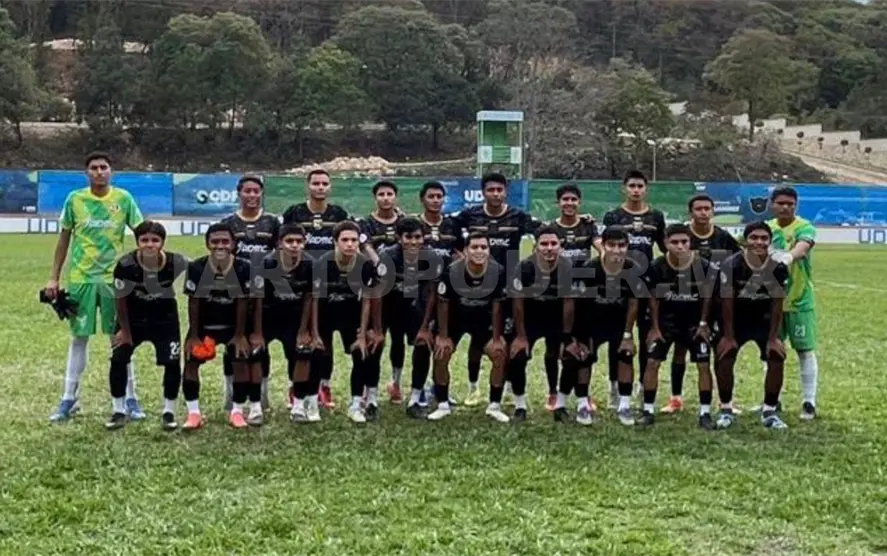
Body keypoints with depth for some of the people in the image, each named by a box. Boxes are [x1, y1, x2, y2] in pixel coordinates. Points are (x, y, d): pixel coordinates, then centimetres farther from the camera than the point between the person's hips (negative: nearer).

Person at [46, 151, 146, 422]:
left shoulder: (123, 199, -3)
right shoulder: (74, 199, 0)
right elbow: (64, 239, 7)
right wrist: (53, 278, 6)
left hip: (115, 277, -1)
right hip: (80, 277, 1)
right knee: (78, 338, 8)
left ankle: (130, 399, 13)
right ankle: (69, 399, 17)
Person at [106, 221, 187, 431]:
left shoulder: (176, 263, -28)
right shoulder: (126, 265, -29)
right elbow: (121, 300, -13)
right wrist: (125, 331, -4)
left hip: (165, 317, 0)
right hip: (133, 316, 0)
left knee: (173, 363, -5)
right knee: (118, 359, -4)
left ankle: (169, 412, 13)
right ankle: (119, 411, 13)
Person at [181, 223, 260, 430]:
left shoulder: (244, 268, -22)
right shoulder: (196, 268, -22)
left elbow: (243, 303, -12)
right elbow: (193, 303, -12)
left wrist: (240, 334, -7)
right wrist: (194, 335, -9)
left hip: (234, 324, 0)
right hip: (204, 324, 0)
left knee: (242, 362, -6)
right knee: (191, 362, -6)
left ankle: (237, 411, 6)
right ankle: (193, 413, 2)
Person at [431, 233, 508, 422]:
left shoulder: (499, 272, -25)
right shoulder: (451, 272, -29)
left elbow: (497, 306, -12)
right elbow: (443, 304, -14)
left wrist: (497, 338, -8)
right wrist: (443, 336, -11)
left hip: (483, 318, 1)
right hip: (455, 317, -1)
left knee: (500, 355, -10)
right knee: (440, 356, -11)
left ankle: (495, 405, 5)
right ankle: (443, 405, 6)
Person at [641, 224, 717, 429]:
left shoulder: (703, 266, -20)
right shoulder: (656, 267, -19)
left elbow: (707, 296, -4)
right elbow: (653, 298, -5)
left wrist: (703, 323, -2)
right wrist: (655, 326, -3)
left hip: (694, 321, 0)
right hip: (666, 321, 0)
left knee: (704, 365, -2)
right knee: (653, 362, -3)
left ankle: (705, 413, 8)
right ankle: (648, 410, 8)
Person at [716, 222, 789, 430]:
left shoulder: (778, 267, -19)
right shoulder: (731, 265, -25)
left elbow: (777, 304, -12)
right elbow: (727, 302, -18)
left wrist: (773, 337, -11)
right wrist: (728, 336, -15)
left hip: (765, 319, 1)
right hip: (737, 319, -1)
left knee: (777, 360, -10)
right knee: (724, 360, -12)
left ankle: (769, 411, 5)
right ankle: (726, 410, 5)